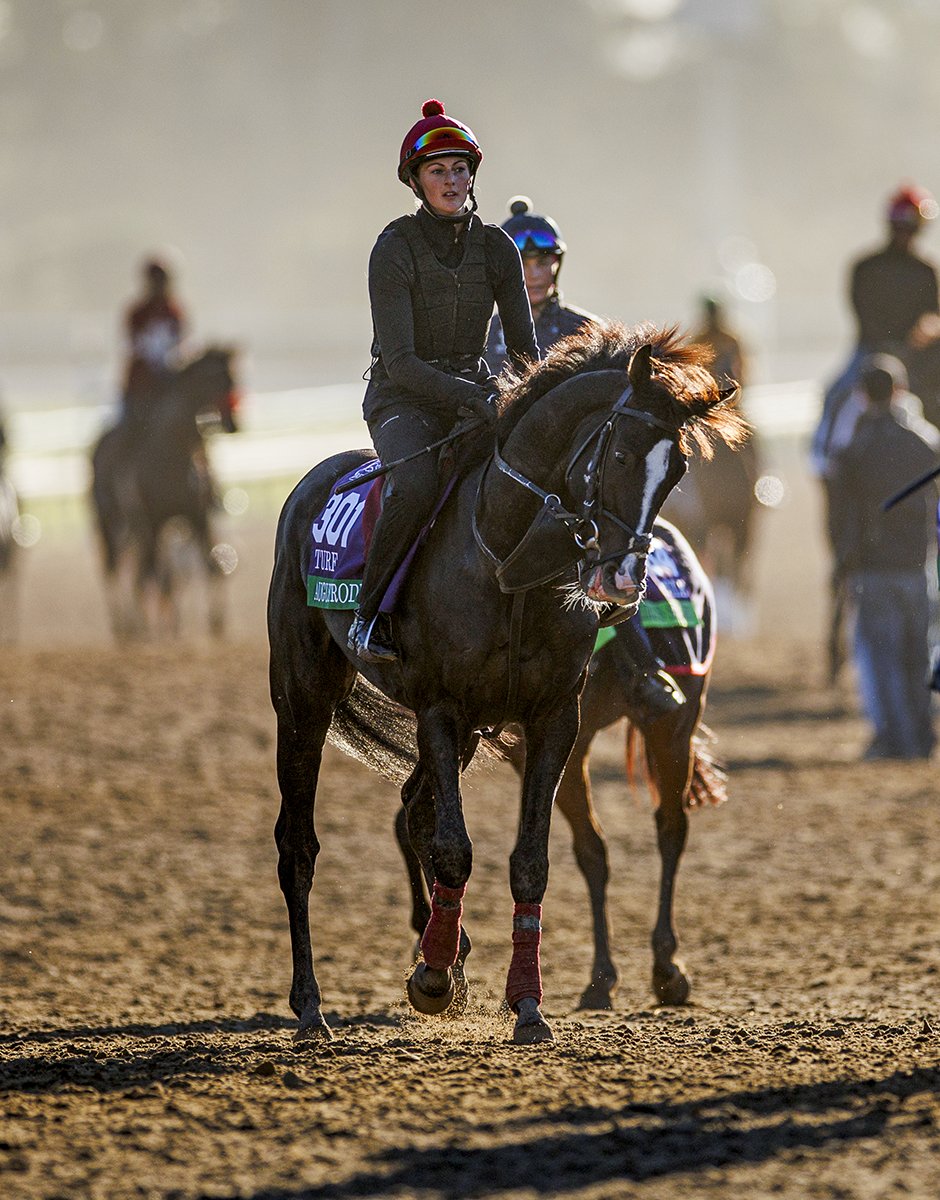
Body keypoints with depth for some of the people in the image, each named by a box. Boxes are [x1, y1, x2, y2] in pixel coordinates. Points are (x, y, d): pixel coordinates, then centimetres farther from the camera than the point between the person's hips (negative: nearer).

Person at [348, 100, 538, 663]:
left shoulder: (497, 247, 3)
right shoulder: (395, 249, -11)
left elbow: (525, 348, 5)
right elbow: (400, 361, -18)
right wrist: (468, 398, -29)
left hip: (475, 389, 5)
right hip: (404, 398, -5)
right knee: (417, 482, -36)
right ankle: (369, 613, -23)